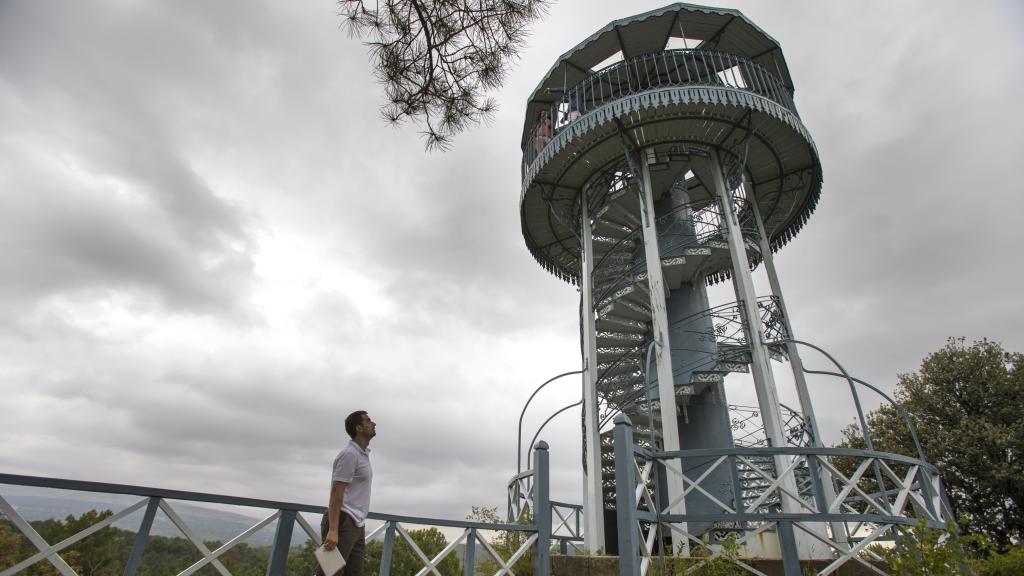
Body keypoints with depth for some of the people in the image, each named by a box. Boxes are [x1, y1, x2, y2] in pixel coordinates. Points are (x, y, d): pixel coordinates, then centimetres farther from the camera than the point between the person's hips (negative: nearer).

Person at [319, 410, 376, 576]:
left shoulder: (363, 453, 16)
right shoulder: (349, 454, -13)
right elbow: (336, 493, -19)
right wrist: (333, 530, -25)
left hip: (357, 524, 9)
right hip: (343, 521, -9)